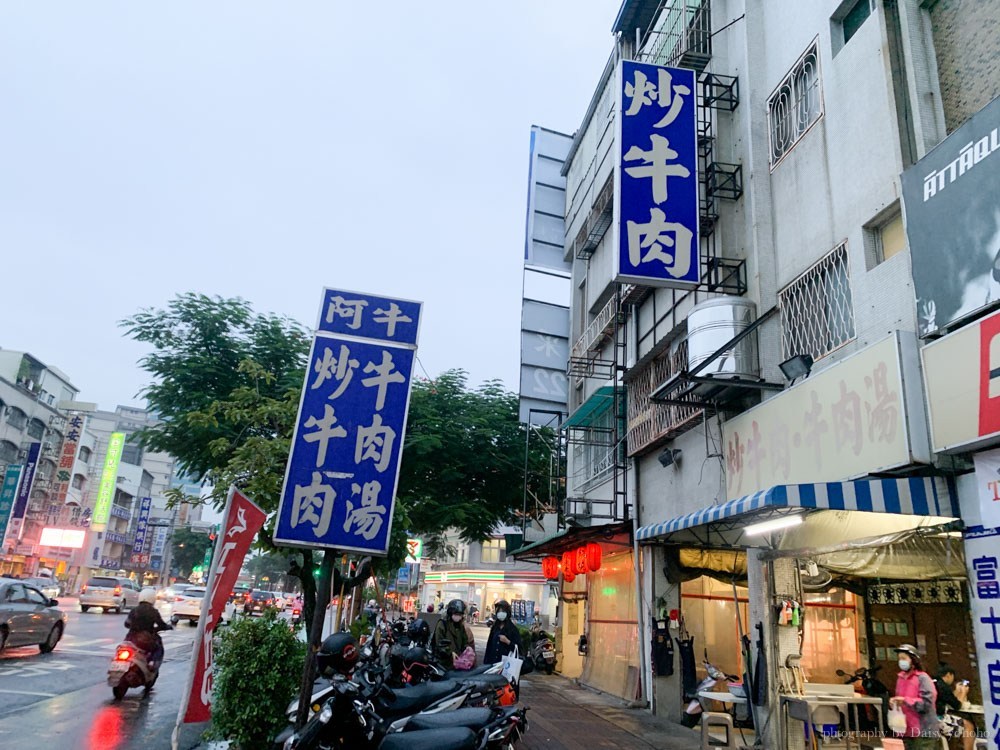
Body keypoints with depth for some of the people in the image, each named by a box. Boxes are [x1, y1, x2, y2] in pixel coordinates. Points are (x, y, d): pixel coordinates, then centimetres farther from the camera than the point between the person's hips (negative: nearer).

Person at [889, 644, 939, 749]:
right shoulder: (900, 678, 14)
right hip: (907, 731, 7)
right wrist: (893, 701, 1)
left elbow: (927, 703, -16)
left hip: (924, 732, -7)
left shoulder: (922, 678, -8)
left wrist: (905, 700, -20)